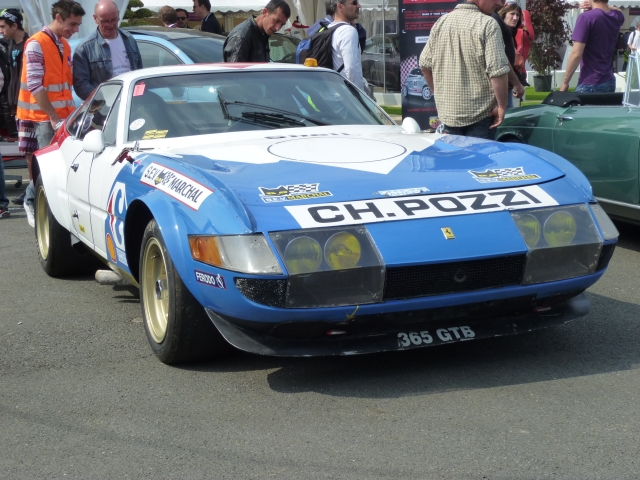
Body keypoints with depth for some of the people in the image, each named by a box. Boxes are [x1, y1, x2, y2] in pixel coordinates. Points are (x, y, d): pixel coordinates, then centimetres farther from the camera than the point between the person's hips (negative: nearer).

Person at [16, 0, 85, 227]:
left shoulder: (64, 46, 14)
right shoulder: (36, 45, -10)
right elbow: (34, 86, -15)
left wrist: (71, 113, 8)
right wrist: (54, 118, -16)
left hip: (63, 116, 7)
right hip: (43, 118, -7)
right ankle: (33, 203, 6)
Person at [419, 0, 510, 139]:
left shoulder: (441, 22, 5)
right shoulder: (488, 25, -13)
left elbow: (425, 64, 10)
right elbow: (498, 71, -20)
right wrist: (502, 106, -11)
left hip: (447, 112, 5)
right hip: (480, 113, -5)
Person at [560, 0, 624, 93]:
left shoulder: (586, 17, -15)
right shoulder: (617, 17, 7)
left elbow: (576, 54, -19)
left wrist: (565, 82, -10)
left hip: (590, 84, -7)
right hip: (609, 82, 7)